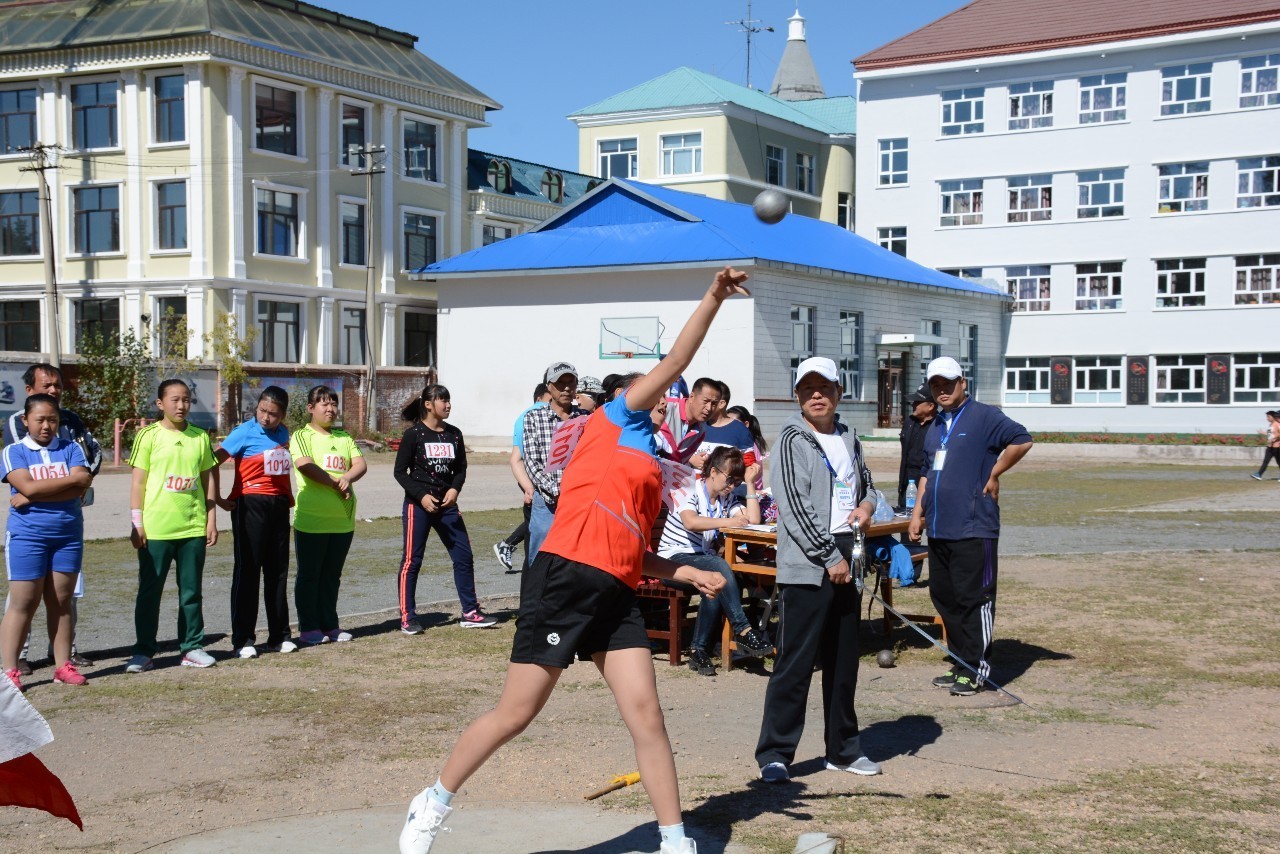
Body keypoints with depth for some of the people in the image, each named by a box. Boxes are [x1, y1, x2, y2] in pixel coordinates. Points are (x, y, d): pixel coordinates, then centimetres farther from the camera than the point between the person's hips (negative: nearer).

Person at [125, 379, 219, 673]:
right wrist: (137, 523, -6)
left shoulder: (200, 437, 8)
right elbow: (138, 483, -1)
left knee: (191, 591, 9)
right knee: (149, 591, 3)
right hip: (156, 528, -3)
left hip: (194, 527, 3)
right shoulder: (148, 436, -1)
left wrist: (211, 521, 8)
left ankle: (192, 647, 17)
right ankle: (143, 652, 11)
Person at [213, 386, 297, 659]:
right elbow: (214, 461, -12)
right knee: (248, 571, -4)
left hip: (279, 505, 6)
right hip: (250, 505, -6)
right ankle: (243, 639, 1)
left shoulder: (283, 433, 9)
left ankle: (279, 636, 17)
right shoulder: (245, 432, -9)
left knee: (278, 572, 9)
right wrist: (218, 498, -12)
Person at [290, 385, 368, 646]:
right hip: (311, 519, -5)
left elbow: (360, 464, 5)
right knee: (309, 575, 3)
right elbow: (305, 466, -18)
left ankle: (329, 625, 20)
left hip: (343, 519, 5)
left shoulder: (343, 437, 15)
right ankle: (308, 628, 10)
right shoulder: (302, 436, -2)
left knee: (332, 575, 12)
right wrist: (337, 484, -13)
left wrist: (348, 477, -17)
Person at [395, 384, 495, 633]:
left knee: (464, 556, 4)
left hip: (446, 504, 5)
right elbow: (400, 472, -6)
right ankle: (407, 617, 7)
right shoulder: (414, 434, -7)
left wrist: (455, 489, -8)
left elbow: (460, 469, 12)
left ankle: (470, 613, 13)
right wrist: (422, 496, -16)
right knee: (412, 560, -1)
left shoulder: (454, 434, 7)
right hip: (418, 504, -5)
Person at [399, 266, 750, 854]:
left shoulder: (655, 480, 25)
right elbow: (675, 362, -3)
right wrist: (713, 297, -6)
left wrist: (690, 574, 14)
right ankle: (434, 804, 19)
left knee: (646, 715, -3)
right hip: (565, 579, -7)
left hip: (616, 596, 7)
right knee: (515, 715, 0)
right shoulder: (617, 421, 7)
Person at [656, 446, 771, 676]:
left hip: (702, 558, 6)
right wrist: (727, 522, -25)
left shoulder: (727, 499, 14)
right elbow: (691, 522, -28)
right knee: (719, 566, -34)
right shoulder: (691, 492, -8)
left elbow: (753, 520, 0)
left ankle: (699, 650, -24)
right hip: (674, 560, -6)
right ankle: (744, 631, -32)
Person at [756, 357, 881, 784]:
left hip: (847, 565, 7)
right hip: (807, 568, -7)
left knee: (844, 664, 14)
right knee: (795, 663, -7)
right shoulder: (792, 440, -7)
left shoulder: (849, 439, 15)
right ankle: (774, 754, -1)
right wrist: (830, 557, -15)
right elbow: (795, 508, -14)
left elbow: (866, 482, 31)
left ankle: (843, 749, 25)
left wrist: (866, 506, 7)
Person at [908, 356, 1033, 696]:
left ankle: (976, 670, 1)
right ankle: (960, 662, 23)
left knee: (974, 599, -5)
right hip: (938, 528, 9)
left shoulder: (984, 416, -5)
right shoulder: (935, 427, 19)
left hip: (973, 528, -8)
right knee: (944, 597, 12)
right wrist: (918, 512, 17)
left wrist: (994, 474, -10)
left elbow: (1022, 441, -17)